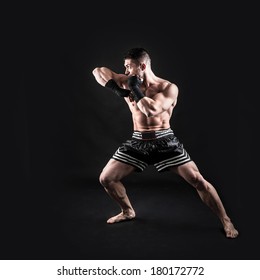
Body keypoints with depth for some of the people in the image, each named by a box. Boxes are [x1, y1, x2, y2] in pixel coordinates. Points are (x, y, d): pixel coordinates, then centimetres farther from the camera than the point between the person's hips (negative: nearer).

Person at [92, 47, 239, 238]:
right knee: (106, 178, 1)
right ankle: (128, 212, 26)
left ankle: (226, 221, 7)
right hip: (137, 141, 4)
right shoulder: (128, 82, 1)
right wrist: (116, 89, -13)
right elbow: (98, 70, 2)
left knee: (198, 180, -11)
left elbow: (151, 109, -28)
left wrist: (135, 88, -17)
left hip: (164, 141, -4)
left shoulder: (168, 88, -11)